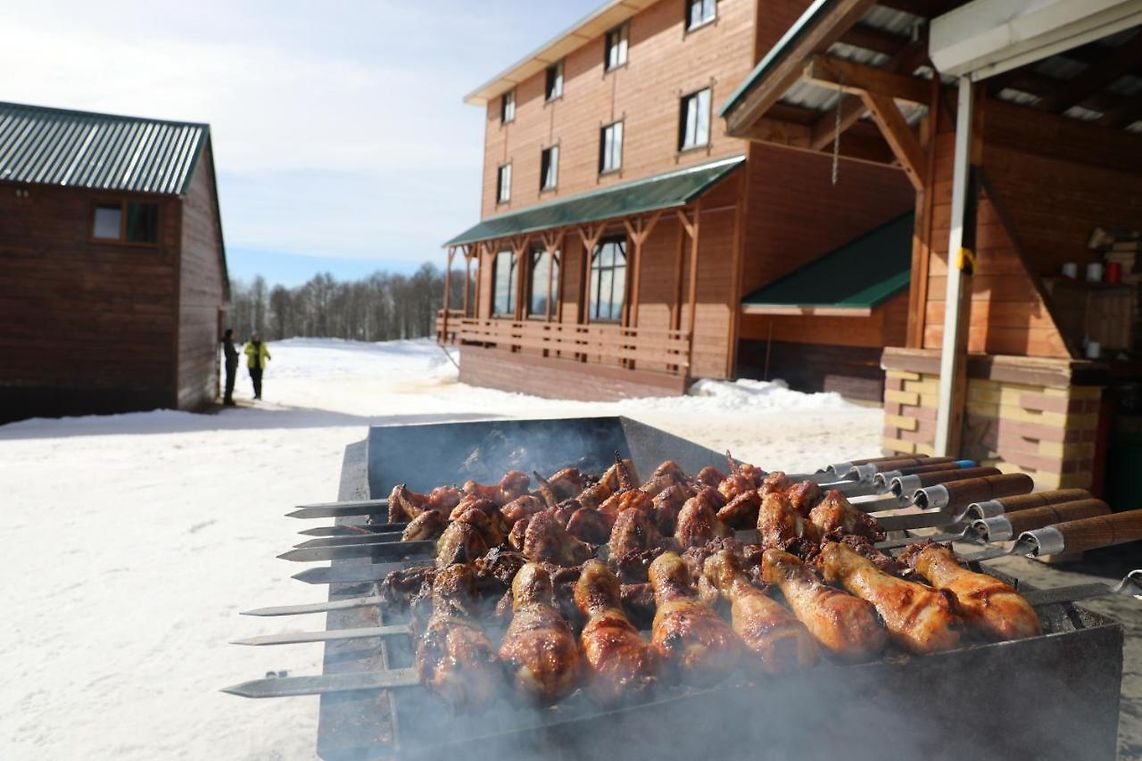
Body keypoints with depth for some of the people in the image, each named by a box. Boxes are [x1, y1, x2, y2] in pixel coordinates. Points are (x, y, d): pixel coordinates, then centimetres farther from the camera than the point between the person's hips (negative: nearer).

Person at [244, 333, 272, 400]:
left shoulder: (262, 345, 6)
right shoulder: (249, 345, 3)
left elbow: (266, 352, -1)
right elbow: (246, 351, -13)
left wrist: (268, 356, -25)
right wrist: (253, 351, -34)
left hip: (260, 365, -1)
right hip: (252, 365, 1)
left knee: (258, 380, -11)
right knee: (254, 380, 4)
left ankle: (259, 394, -12)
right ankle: (256, 394, 14)